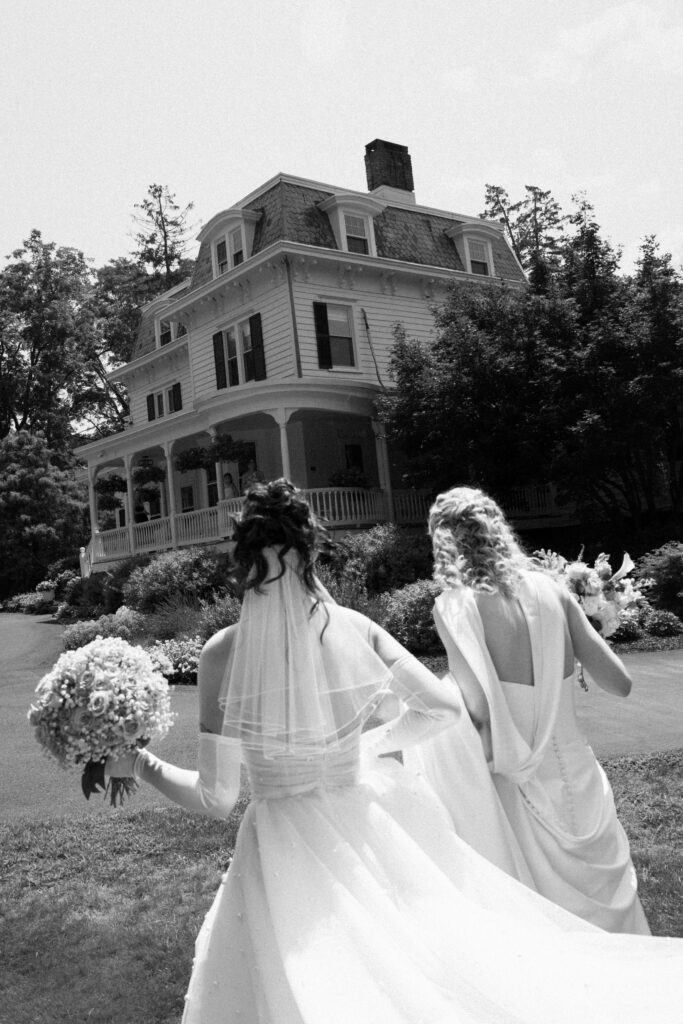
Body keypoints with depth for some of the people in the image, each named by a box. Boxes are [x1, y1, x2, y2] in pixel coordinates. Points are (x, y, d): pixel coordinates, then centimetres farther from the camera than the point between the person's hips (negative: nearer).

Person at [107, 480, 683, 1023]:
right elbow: (445, 706, -2)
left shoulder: (223, 654, -20)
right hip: (369, 827, 3)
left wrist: (139, 764, 2)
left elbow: (216, 798, -13)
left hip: (288, 853, -3)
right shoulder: (353, 628, -11)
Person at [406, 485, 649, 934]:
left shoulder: (454, 604, -13)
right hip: (577, 777, 4)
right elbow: (620, 683, 3)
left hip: (521, 791, -4)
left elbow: (480, 713, -21)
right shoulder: (551, 589, -1)